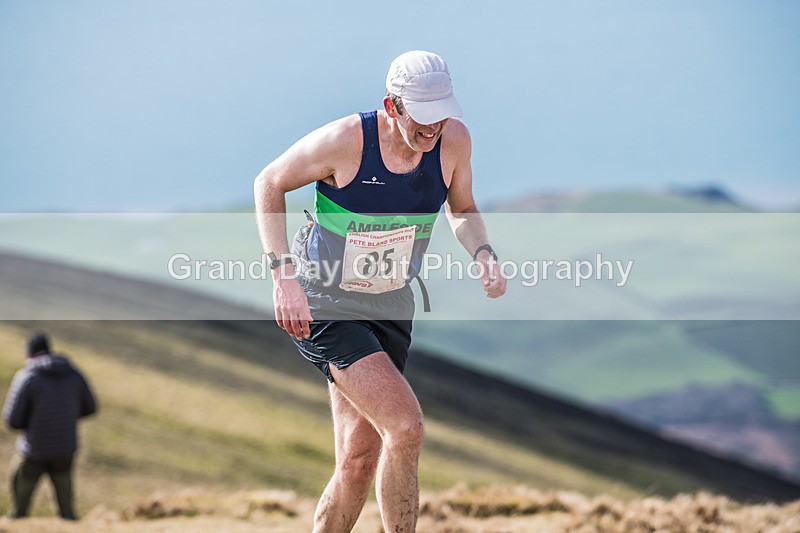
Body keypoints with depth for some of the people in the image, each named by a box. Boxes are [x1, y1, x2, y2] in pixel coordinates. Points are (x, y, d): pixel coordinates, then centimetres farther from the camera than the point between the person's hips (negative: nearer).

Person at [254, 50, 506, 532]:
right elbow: (269, 184, -7)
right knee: (406, 427, -21)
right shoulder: (345, 141, -22)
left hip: (391, 310, 5)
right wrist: (283, 275, -17)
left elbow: (462, 210, 12)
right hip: (324, 305, -5)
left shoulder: (454, 141, -9)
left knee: (359, 463, 4)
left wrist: (484, 254, -10)